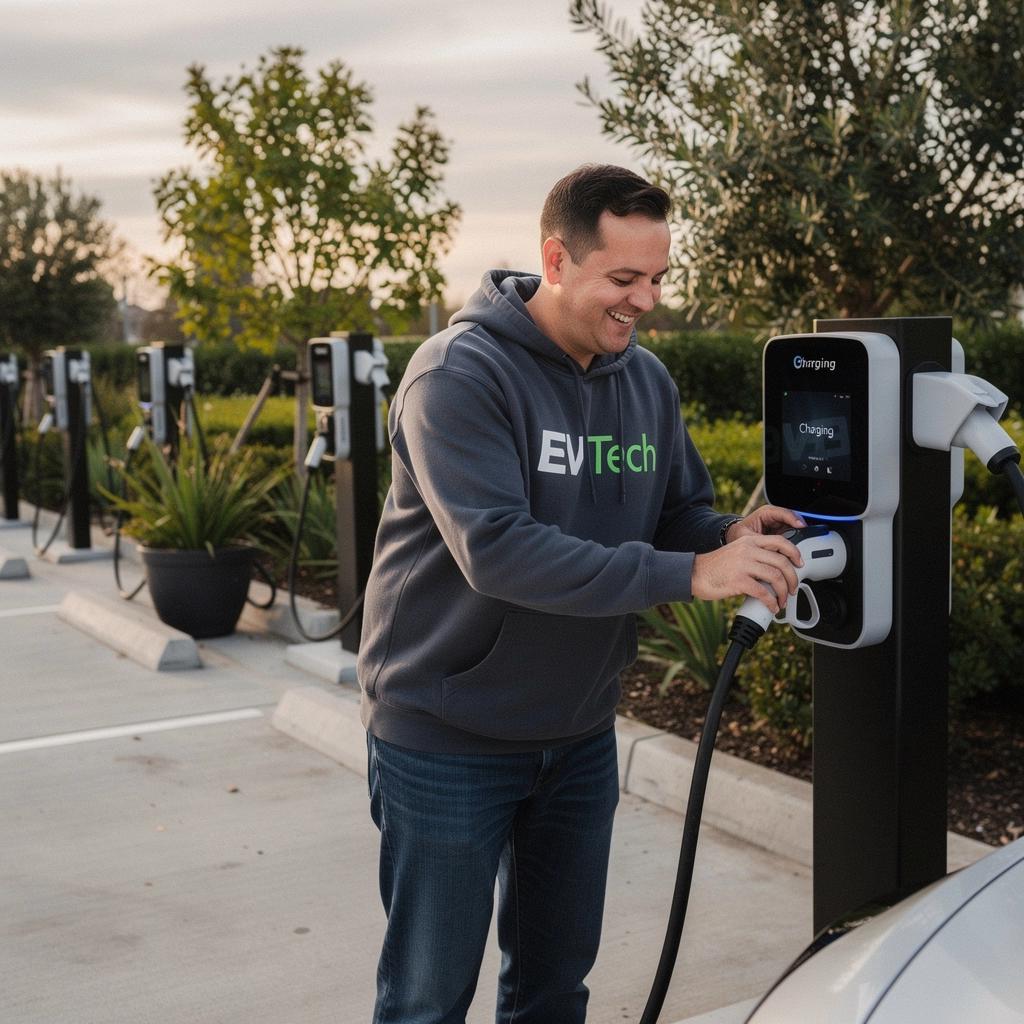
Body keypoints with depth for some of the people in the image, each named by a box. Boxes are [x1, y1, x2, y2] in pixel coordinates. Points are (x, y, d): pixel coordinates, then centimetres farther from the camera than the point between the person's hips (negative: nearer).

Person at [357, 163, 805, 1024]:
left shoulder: (646, 380, 3)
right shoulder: (459, 374, -20)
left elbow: (680, 514, 7)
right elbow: (497, 551, -30)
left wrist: (731, 535, -17)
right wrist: (688, 574, -33)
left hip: (579, 735, 6)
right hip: (450, 738, -6)